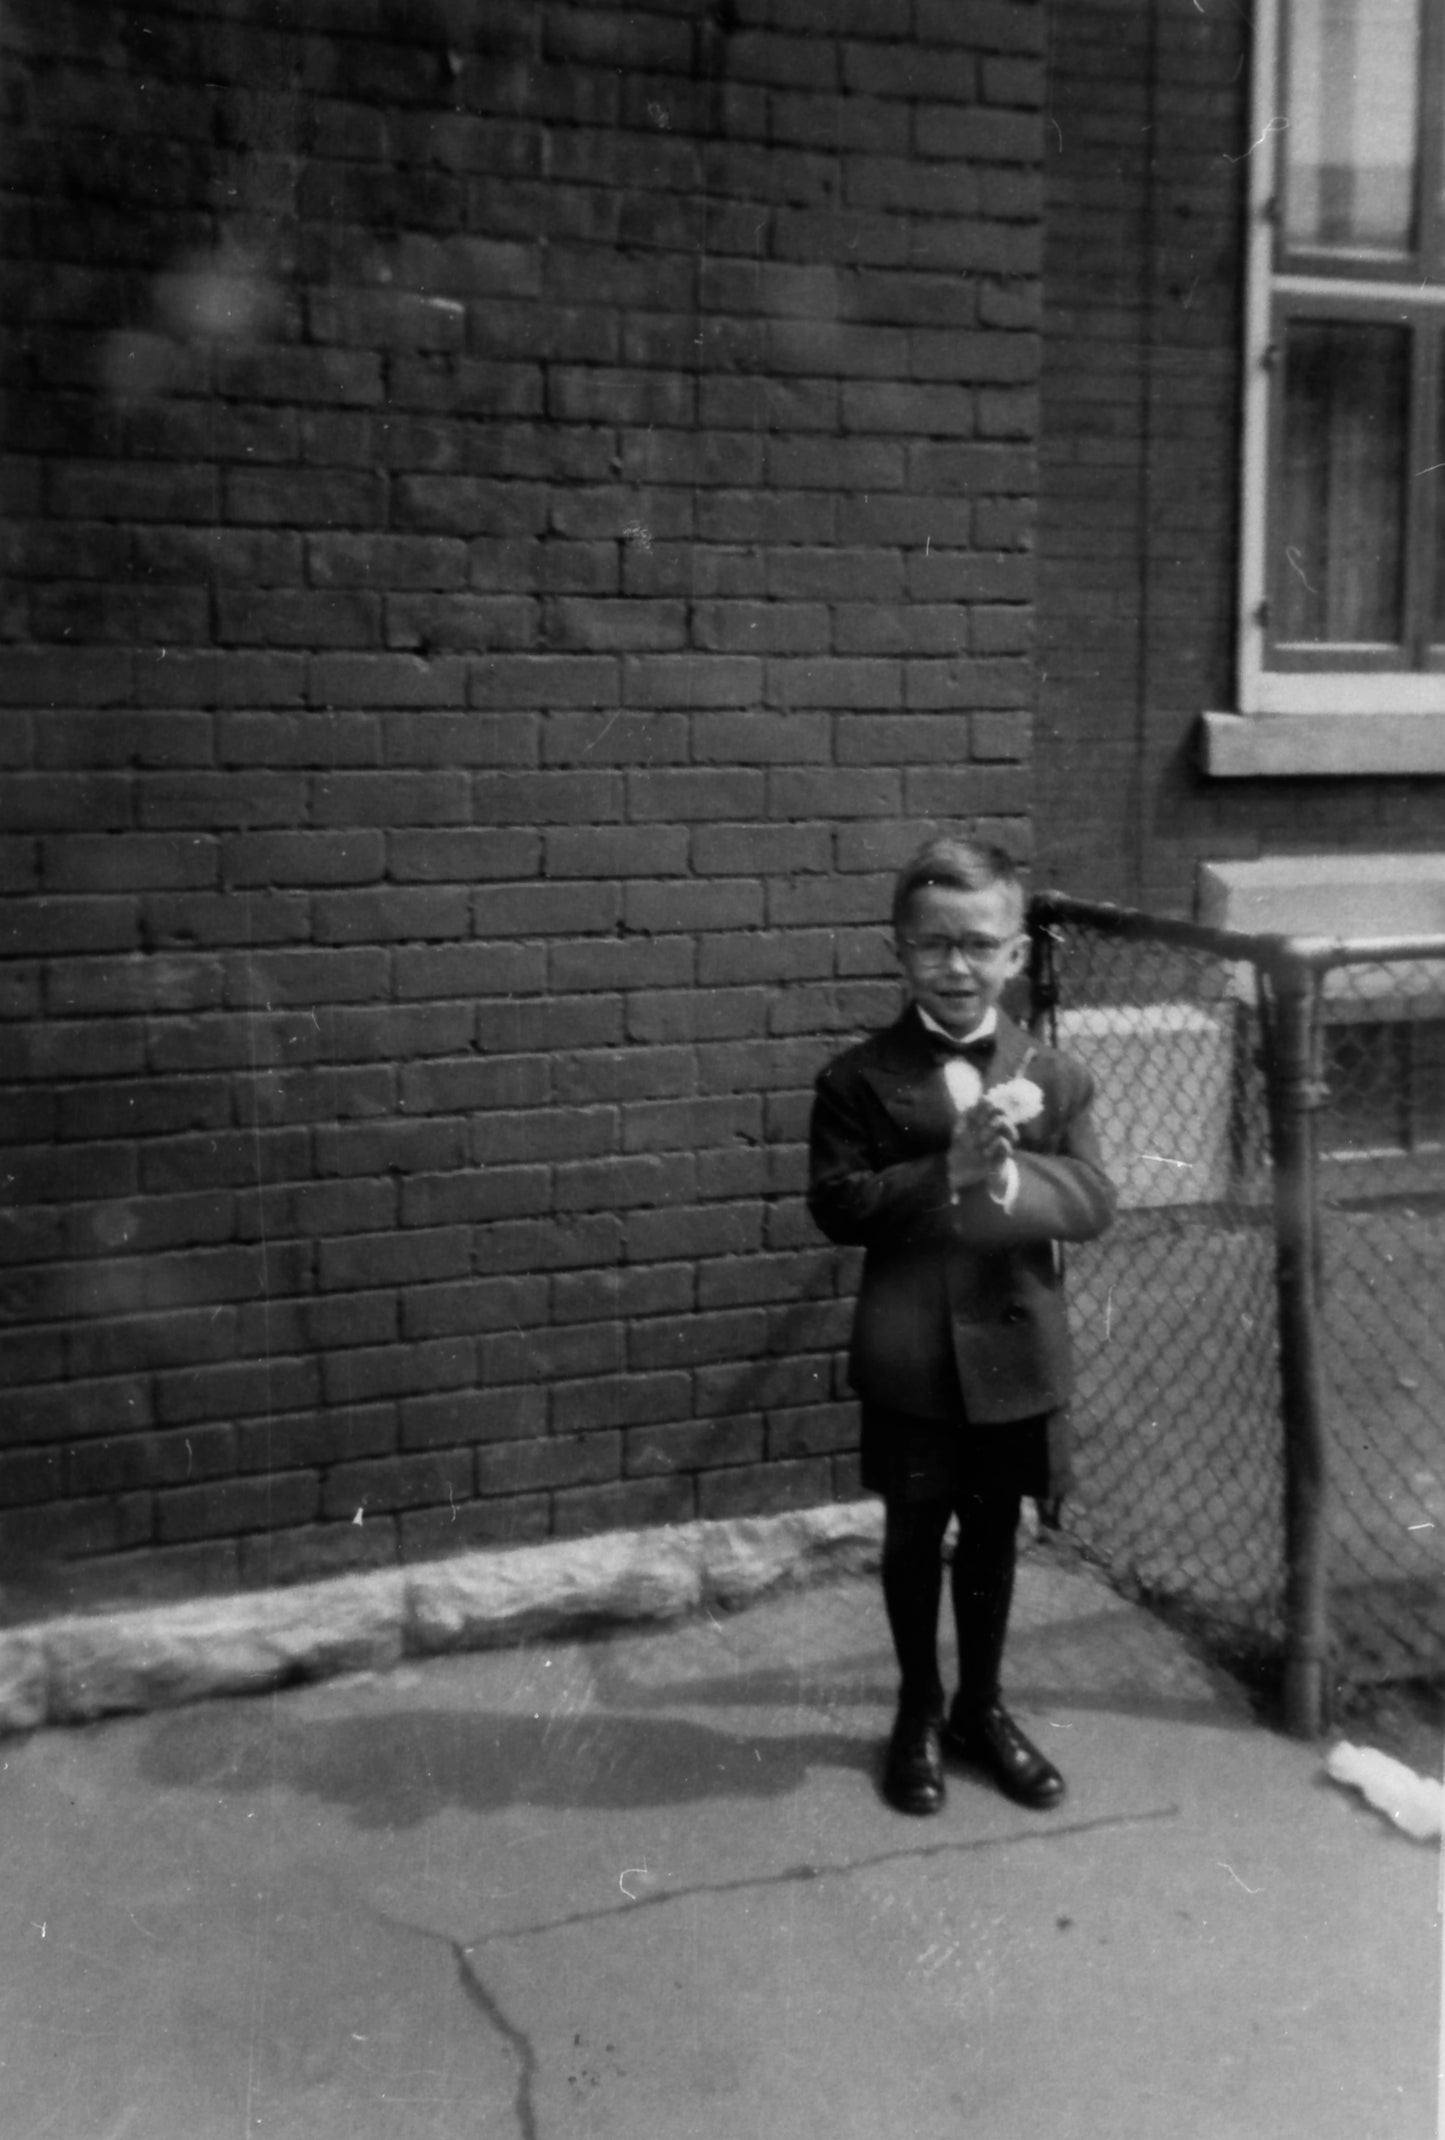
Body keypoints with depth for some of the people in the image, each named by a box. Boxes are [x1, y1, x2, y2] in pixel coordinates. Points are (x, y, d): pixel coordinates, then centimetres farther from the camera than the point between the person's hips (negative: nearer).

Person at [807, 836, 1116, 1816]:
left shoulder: (1055, 1076, -1)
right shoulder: (860, 1078, -7)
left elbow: (1094, 1200, -8)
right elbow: (838, 1203, -14)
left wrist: (1008, 1174, -27)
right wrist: (946, 1173, -25)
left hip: (1019, 1351, 2)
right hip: (910, 1357, -2)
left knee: (993, 1530, 16)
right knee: (914, 1533, 14)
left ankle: (982, 1707, 36)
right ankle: (919, 1711, 33)